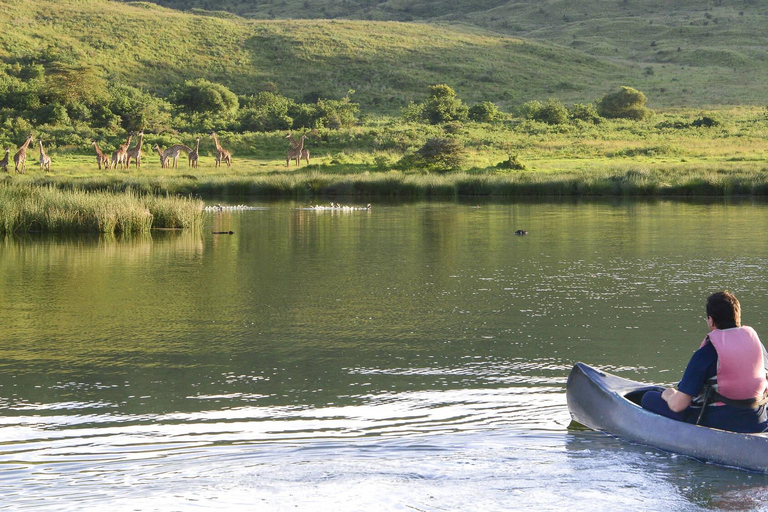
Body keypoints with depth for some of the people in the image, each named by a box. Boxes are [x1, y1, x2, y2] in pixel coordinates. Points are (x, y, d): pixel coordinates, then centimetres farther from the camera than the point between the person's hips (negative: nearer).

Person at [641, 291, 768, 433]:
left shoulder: (706, 353, -17)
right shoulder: (755, 340, 0)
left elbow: (677, 405, -17)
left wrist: (668, 395, 6)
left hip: (715, 424, -6)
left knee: (649, 398, 7)